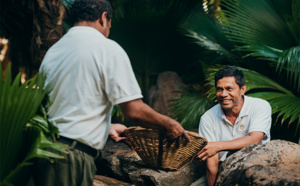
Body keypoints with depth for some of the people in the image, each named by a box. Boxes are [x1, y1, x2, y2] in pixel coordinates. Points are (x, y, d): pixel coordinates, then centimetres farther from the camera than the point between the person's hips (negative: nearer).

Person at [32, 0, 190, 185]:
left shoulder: (52, 51, 14)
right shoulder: (108, 49, -7)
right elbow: (134, 110, -11)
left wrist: (107, 127, 31)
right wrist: (169, 124, 5)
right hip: (72, 155, -7)